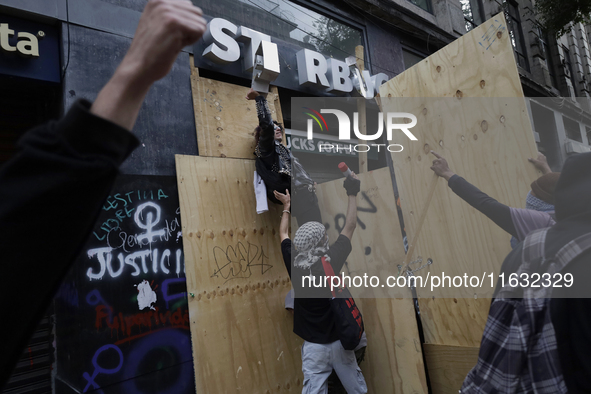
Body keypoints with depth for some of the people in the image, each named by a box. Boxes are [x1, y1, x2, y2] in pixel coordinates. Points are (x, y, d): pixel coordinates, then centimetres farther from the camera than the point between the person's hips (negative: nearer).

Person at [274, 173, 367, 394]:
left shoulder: (293, 265, -9)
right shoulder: (331, 262, -16)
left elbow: (283, 233, 9)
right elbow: (349, 227, -4)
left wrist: (287, 206, 22)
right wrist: (352, 193, 5)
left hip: (313, 346, 1)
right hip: (339, 342, -1)